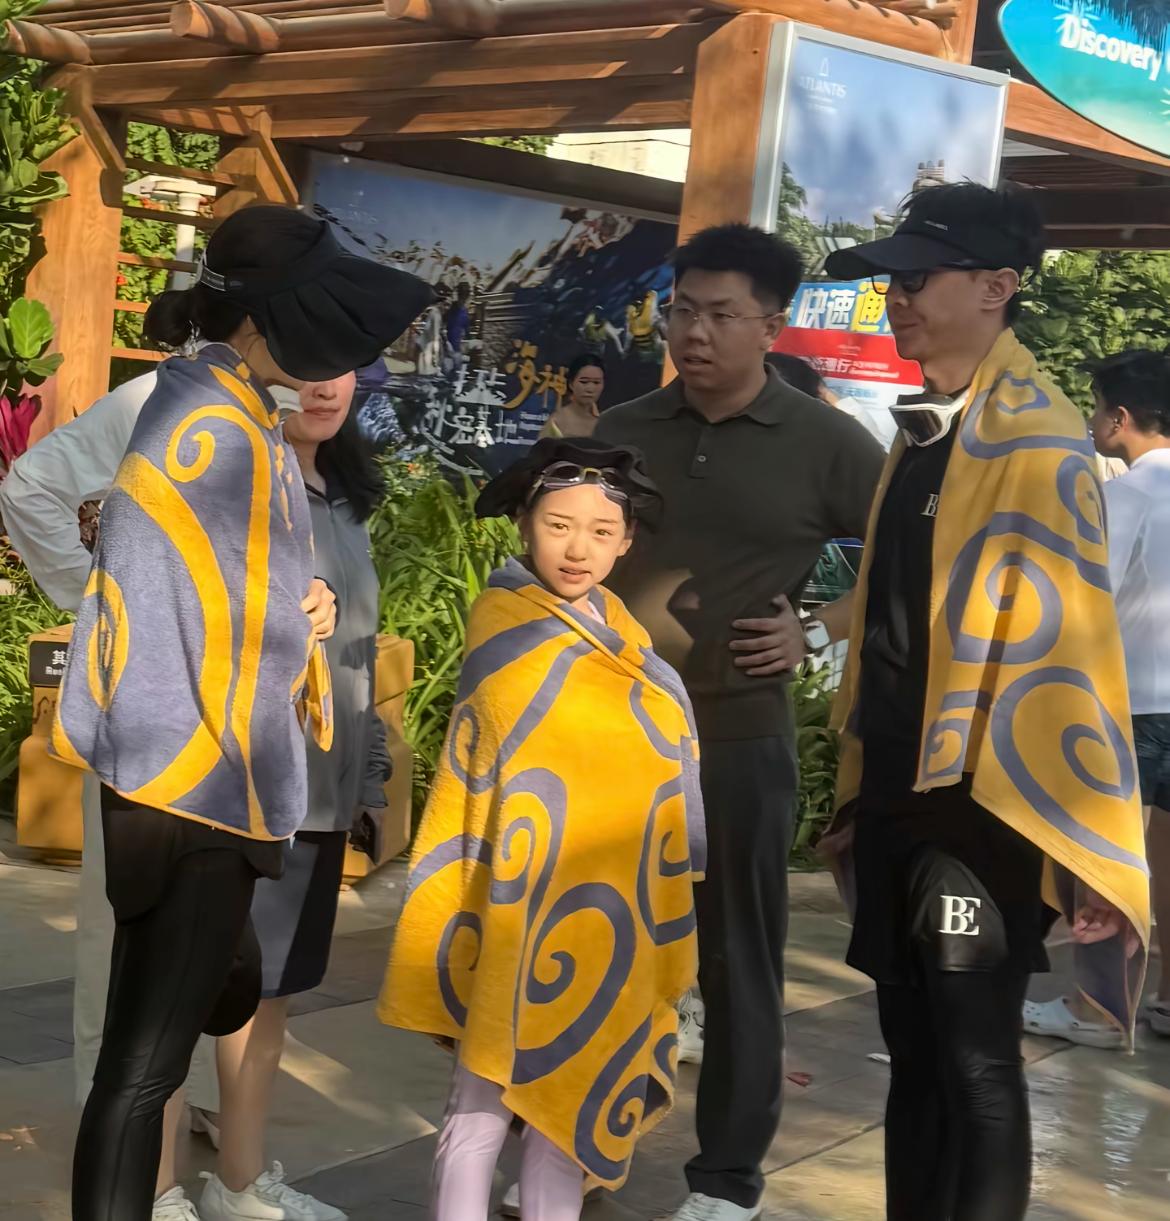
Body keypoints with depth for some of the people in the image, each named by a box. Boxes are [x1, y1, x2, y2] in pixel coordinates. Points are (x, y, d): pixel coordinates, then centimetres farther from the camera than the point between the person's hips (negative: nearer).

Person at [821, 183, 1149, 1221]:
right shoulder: (924, 434, 12)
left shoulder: (1038, 442, -13)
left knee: (974, 1064, 0)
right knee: (913, 1053, 15)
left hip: (982, 803, -8)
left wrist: (1089, 849, -19)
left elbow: (1070, 645, -18)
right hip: (899, 795, 8)